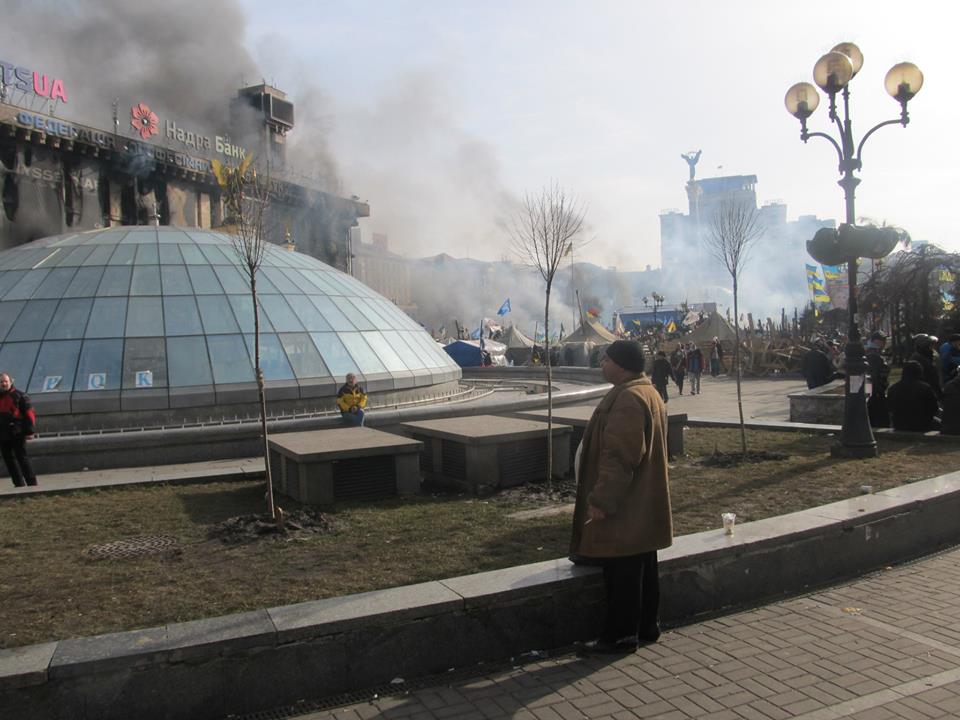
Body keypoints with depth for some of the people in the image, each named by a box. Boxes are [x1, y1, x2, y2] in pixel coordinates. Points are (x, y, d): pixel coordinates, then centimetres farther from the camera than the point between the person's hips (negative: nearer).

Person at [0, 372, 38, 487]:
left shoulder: (19, 396, -3)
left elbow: (29, 413, -6)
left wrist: (30, 431, -11)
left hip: (17, 434, -6)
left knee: (22, 458, -4)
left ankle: (32, 483, 0)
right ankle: (19, 484, 16)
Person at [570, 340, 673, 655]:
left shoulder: (627, 399, -22)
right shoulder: (648, 392, 13)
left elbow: (619, 456, -26)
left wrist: (601, 499, -22)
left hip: (626, 508, -11)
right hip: (643, 504, 11)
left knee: (622, 571, 0)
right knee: (642, 566, 18)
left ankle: (621, 635, 10)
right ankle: (646, 626, 29)